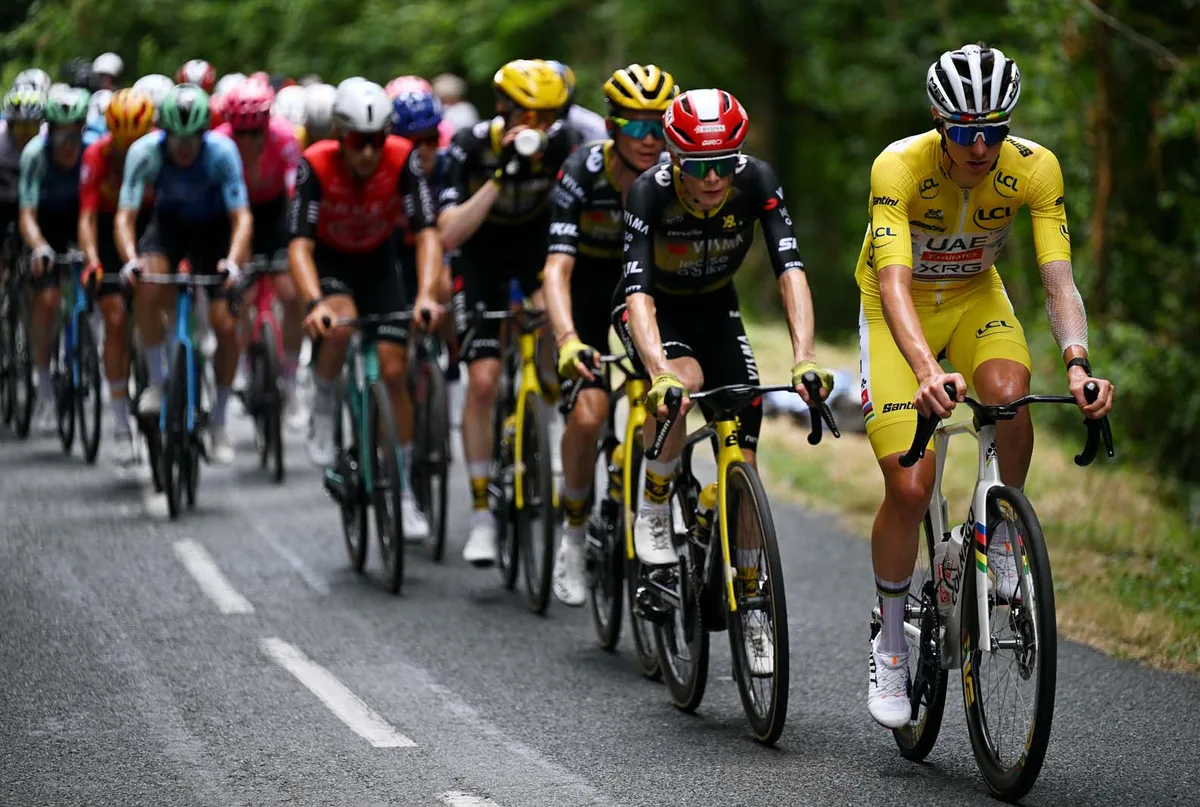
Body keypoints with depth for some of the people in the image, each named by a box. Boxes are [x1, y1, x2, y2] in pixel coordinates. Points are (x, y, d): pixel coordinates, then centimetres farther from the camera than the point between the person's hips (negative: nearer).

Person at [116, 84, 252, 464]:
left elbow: (241, 216, -31)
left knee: (225, 324, -12)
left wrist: (232, 260, -50)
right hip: (169, 223, 1)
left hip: (214, 228, 0)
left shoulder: (221, 151, -29)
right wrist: (131, 259, -48)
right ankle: (157, 382, -11)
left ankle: (218, 422, 7)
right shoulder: (145, 151, -26)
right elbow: (125, 215, -29)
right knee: (147, 288, -31)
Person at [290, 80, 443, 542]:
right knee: (339, 326, -36)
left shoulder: (401, 159, -27)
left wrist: (425, 295, -46)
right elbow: (300, 244, -35)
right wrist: (315, 303, -51)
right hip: (328, 258, -2)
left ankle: (405, 493, 8)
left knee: (394, 372, -5)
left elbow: (426, 234, -30)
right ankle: (323, 412, -7)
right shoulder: (316, 164, -30)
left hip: (377, 260, 2)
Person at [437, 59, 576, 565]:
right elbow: (449, 234, -34)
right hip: (481, 252, -3)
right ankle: (482, 515, -7)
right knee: (483, 379, -14)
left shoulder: (559, 141, -21)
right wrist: (500, 177, -43)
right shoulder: (471, 145, -26)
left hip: (536, 243, 3)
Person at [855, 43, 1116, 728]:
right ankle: (890, 642, 7)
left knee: (1009, 393, -33)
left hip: (975, 298, 2)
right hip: (899, 311, -2)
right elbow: (893, 282, -41)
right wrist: (927, 372, -57)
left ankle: (1006, 534, -7)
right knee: (910, 488, -14)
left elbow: (1059, 280, -26)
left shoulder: (1035, 168, -23)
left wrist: (1078, 364, -45)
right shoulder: (899, 166, -31)